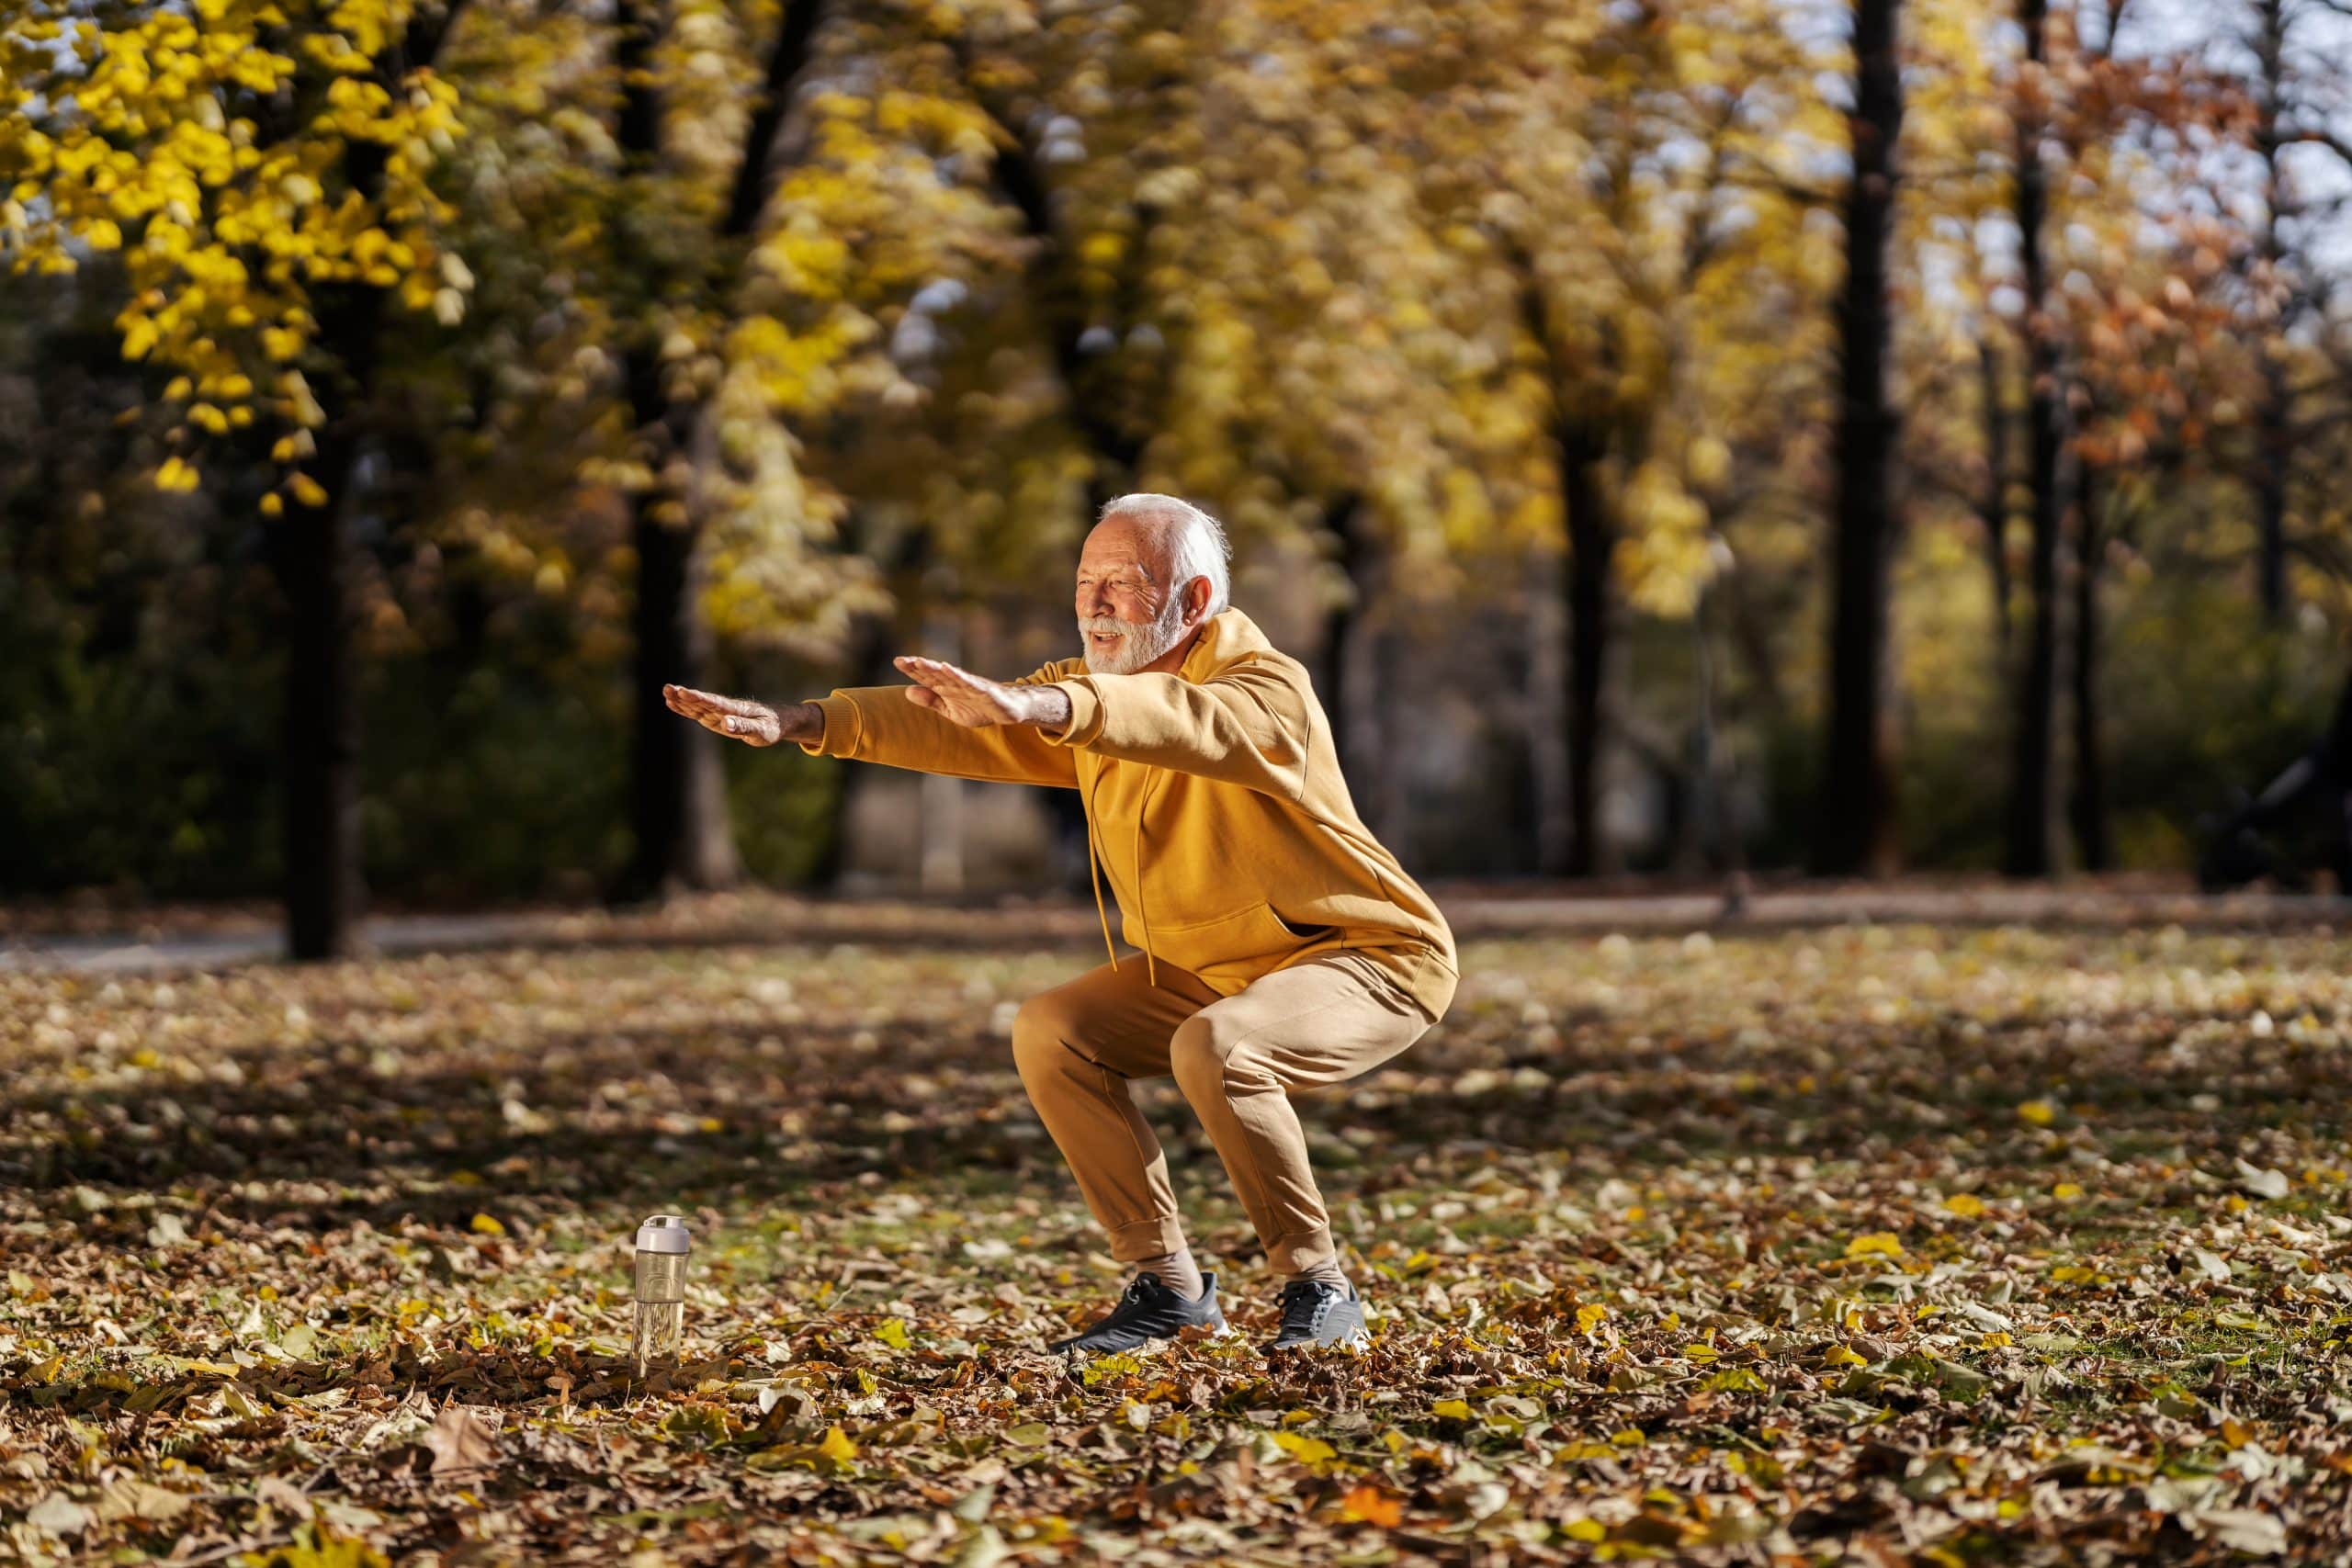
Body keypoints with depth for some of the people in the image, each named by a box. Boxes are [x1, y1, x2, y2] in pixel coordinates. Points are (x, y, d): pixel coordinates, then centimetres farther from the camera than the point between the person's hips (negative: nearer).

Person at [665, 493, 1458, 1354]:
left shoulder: (1268, 691, -23)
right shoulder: (1090, 695, 1)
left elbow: (1185, 720, -46)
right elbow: (947, 724, -10)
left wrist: (1032, 705, -63)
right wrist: (797, 723, -24)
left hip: (1372, 959, -8)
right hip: (1213, 966, 8)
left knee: (1214, 1049, -34)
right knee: (1051, 1032, -8)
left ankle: (1319, 1293, -16)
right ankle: (1167, 1284, 0)